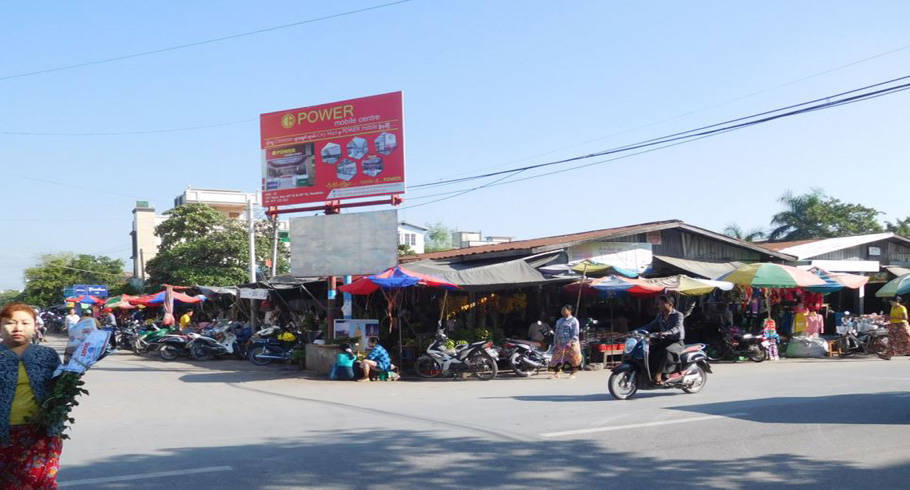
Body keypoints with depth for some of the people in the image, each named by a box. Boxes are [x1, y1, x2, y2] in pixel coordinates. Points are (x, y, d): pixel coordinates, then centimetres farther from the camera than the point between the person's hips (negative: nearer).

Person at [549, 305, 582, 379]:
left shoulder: (574, 320, -2)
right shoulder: (559, 321, 19)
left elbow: (575, 334, -10)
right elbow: (556, 333, 21)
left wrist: (570, 342, -21)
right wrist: (555, 344, 11)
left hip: (570, 344, -5)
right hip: (560, 344, 5)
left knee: (573, 359, -2)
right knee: (556, 359, 0)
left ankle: (572, 374, 9)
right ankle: (556, 373, 6)